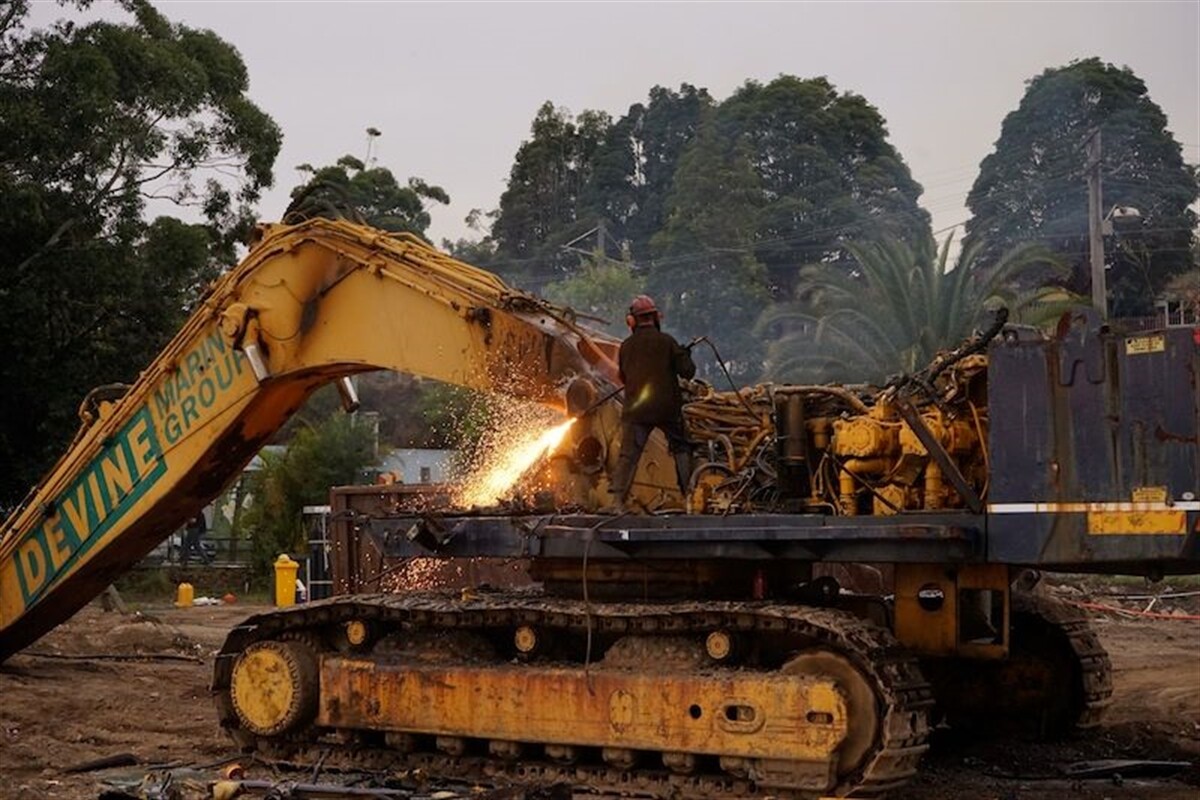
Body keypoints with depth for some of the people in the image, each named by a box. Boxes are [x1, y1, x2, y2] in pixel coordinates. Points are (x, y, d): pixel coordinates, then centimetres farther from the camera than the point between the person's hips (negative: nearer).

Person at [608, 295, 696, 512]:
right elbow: (687, 371, -6)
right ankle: (690, 493, 14)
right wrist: (685, 355, 14)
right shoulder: (667, 341, -5)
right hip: (667, 407, -1)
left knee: (628, 454, 1)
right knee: (681, 448, 16)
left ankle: (618, 498, -9)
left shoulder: (626, 346, 2)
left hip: (636, 409, 1)